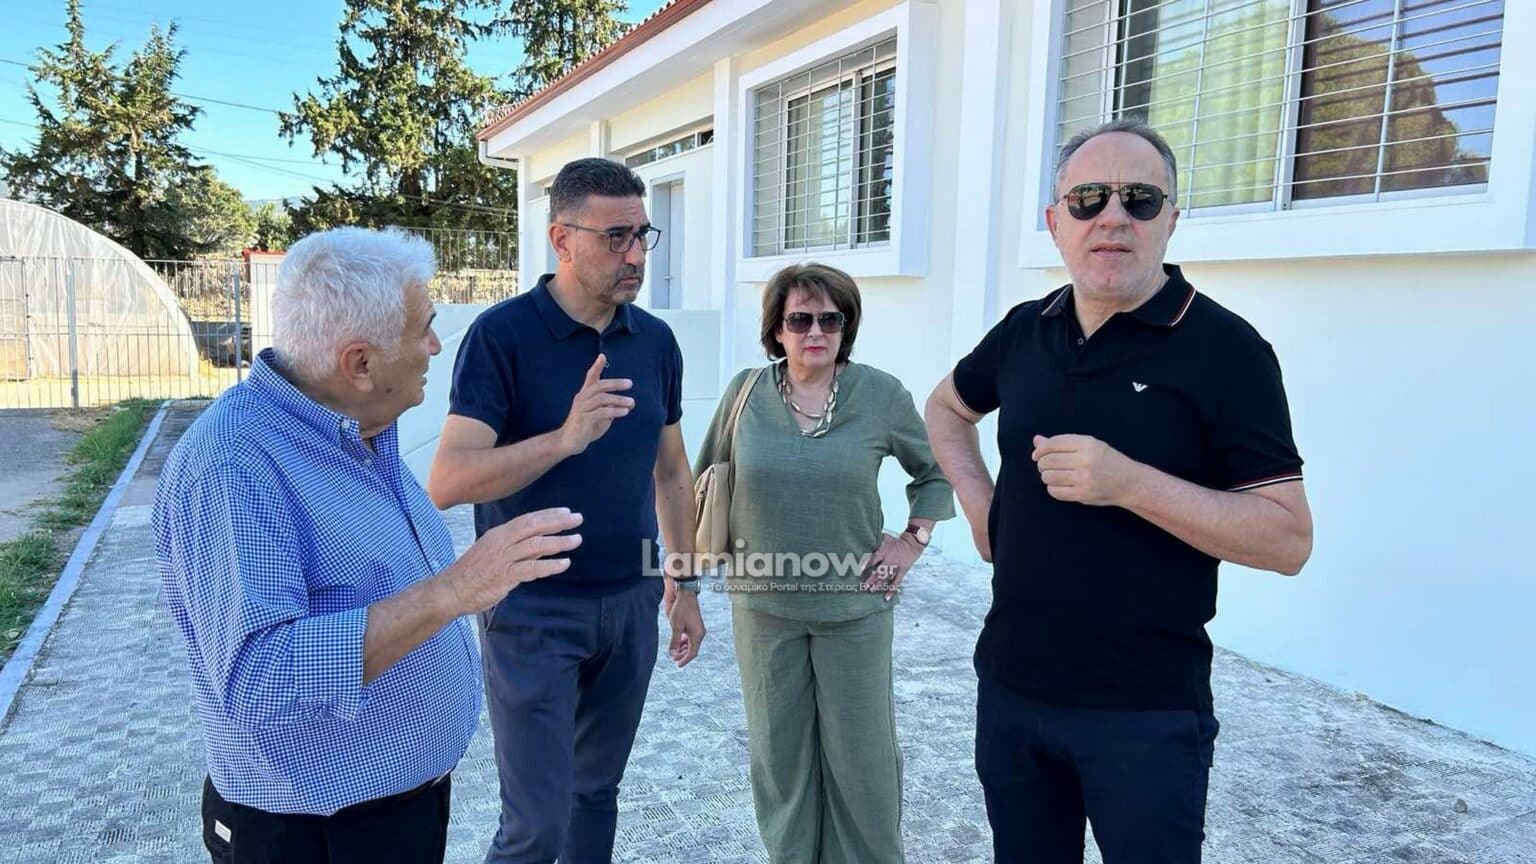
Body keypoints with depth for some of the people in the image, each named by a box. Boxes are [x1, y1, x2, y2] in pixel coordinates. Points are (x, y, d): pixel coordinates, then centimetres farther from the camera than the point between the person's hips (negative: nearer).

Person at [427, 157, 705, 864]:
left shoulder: (656, 341, 4)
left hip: (631, 606, 5)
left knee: (597, 792, 18)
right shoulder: (502, 334, -13)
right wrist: (564, 439, -34)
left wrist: (684, 586, 12)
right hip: (533, 611, -5)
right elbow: (448, 482, -21)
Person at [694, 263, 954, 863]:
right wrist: (725, 544, 8)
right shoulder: (746, 391, -2)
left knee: (861, 753, 9)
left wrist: (912, 539, 1)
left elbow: (935, 472, 9)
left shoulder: (883, 394, -5)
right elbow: (707, 479, 11)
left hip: (855, 605, -1)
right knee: (779, 751, 14)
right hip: (764, 604, 1)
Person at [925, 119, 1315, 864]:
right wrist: (977, 500, 7)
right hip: (1010, 688, 5)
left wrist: (1129, 482, -27)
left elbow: (1288, 539, -15)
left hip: (1145, 711, -5)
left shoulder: (1226, 349, -12)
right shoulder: (1025, 331, 3)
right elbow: (946, 408, 23)